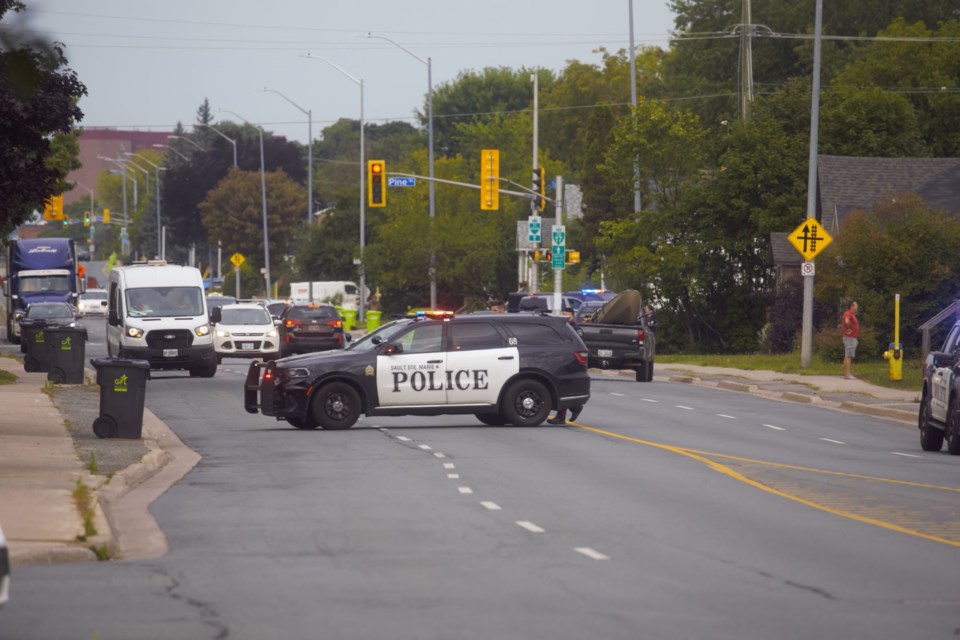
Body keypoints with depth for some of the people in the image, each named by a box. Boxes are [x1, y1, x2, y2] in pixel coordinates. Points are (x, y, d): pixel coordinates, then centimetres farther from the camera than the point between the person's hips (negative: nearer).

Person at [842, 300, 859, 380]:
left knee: (847, 357, 12)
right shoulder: (848, 314, -16)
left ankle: (846, 374, 16)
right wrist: (850, 328, -22)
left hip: (852, 338, 11)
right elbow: (847, 321, -37)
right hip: (850, 338, -11)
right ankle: (847, 374, -15)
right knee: (848, 356, -12)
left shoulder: (851, 314, 17)